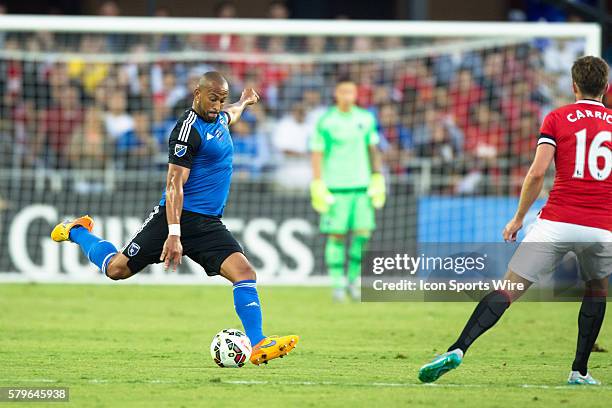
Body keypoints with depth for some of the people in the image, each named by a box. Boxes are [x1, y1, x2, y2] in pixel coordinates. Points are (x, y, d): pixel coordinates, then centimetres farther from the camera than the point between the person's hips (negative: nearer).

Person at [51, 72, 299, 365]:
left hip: (209, 225, 7)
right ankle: (77, 232, 32)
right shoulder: (189, 130, -17)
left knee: (244, 272, -14)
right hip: (180, 217, -7)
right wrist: (174, 234, -30)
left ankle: (258, 346, -18)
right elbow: (174, 184, -23)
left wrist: (244, 102, 61)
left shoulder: (218, 118, 11)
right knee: (117, 269, 2)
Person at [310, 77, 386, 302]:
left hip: (362, 185, 3)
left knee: (363, 232, -4)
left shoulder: (365, 119, 9)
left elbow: (373, 149, 16)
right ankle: (337, 284, 2)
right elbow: (317, 154, -1)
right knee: (336, 235, -4)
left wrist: (378, 180, 11)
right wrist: (318, 186, -8)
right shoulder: (325, 121, -2)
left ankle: (353, 280, 11)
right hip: (335, 187, -3)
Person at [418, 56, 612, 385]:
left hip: (557, 222, -2)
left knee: (509, 289, -3)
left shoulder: (557, 118, 6)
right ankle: (580, 371, 20)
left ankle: (457, 350, -18)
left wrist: (519, 217, 6)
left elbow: (537, 172, -3)